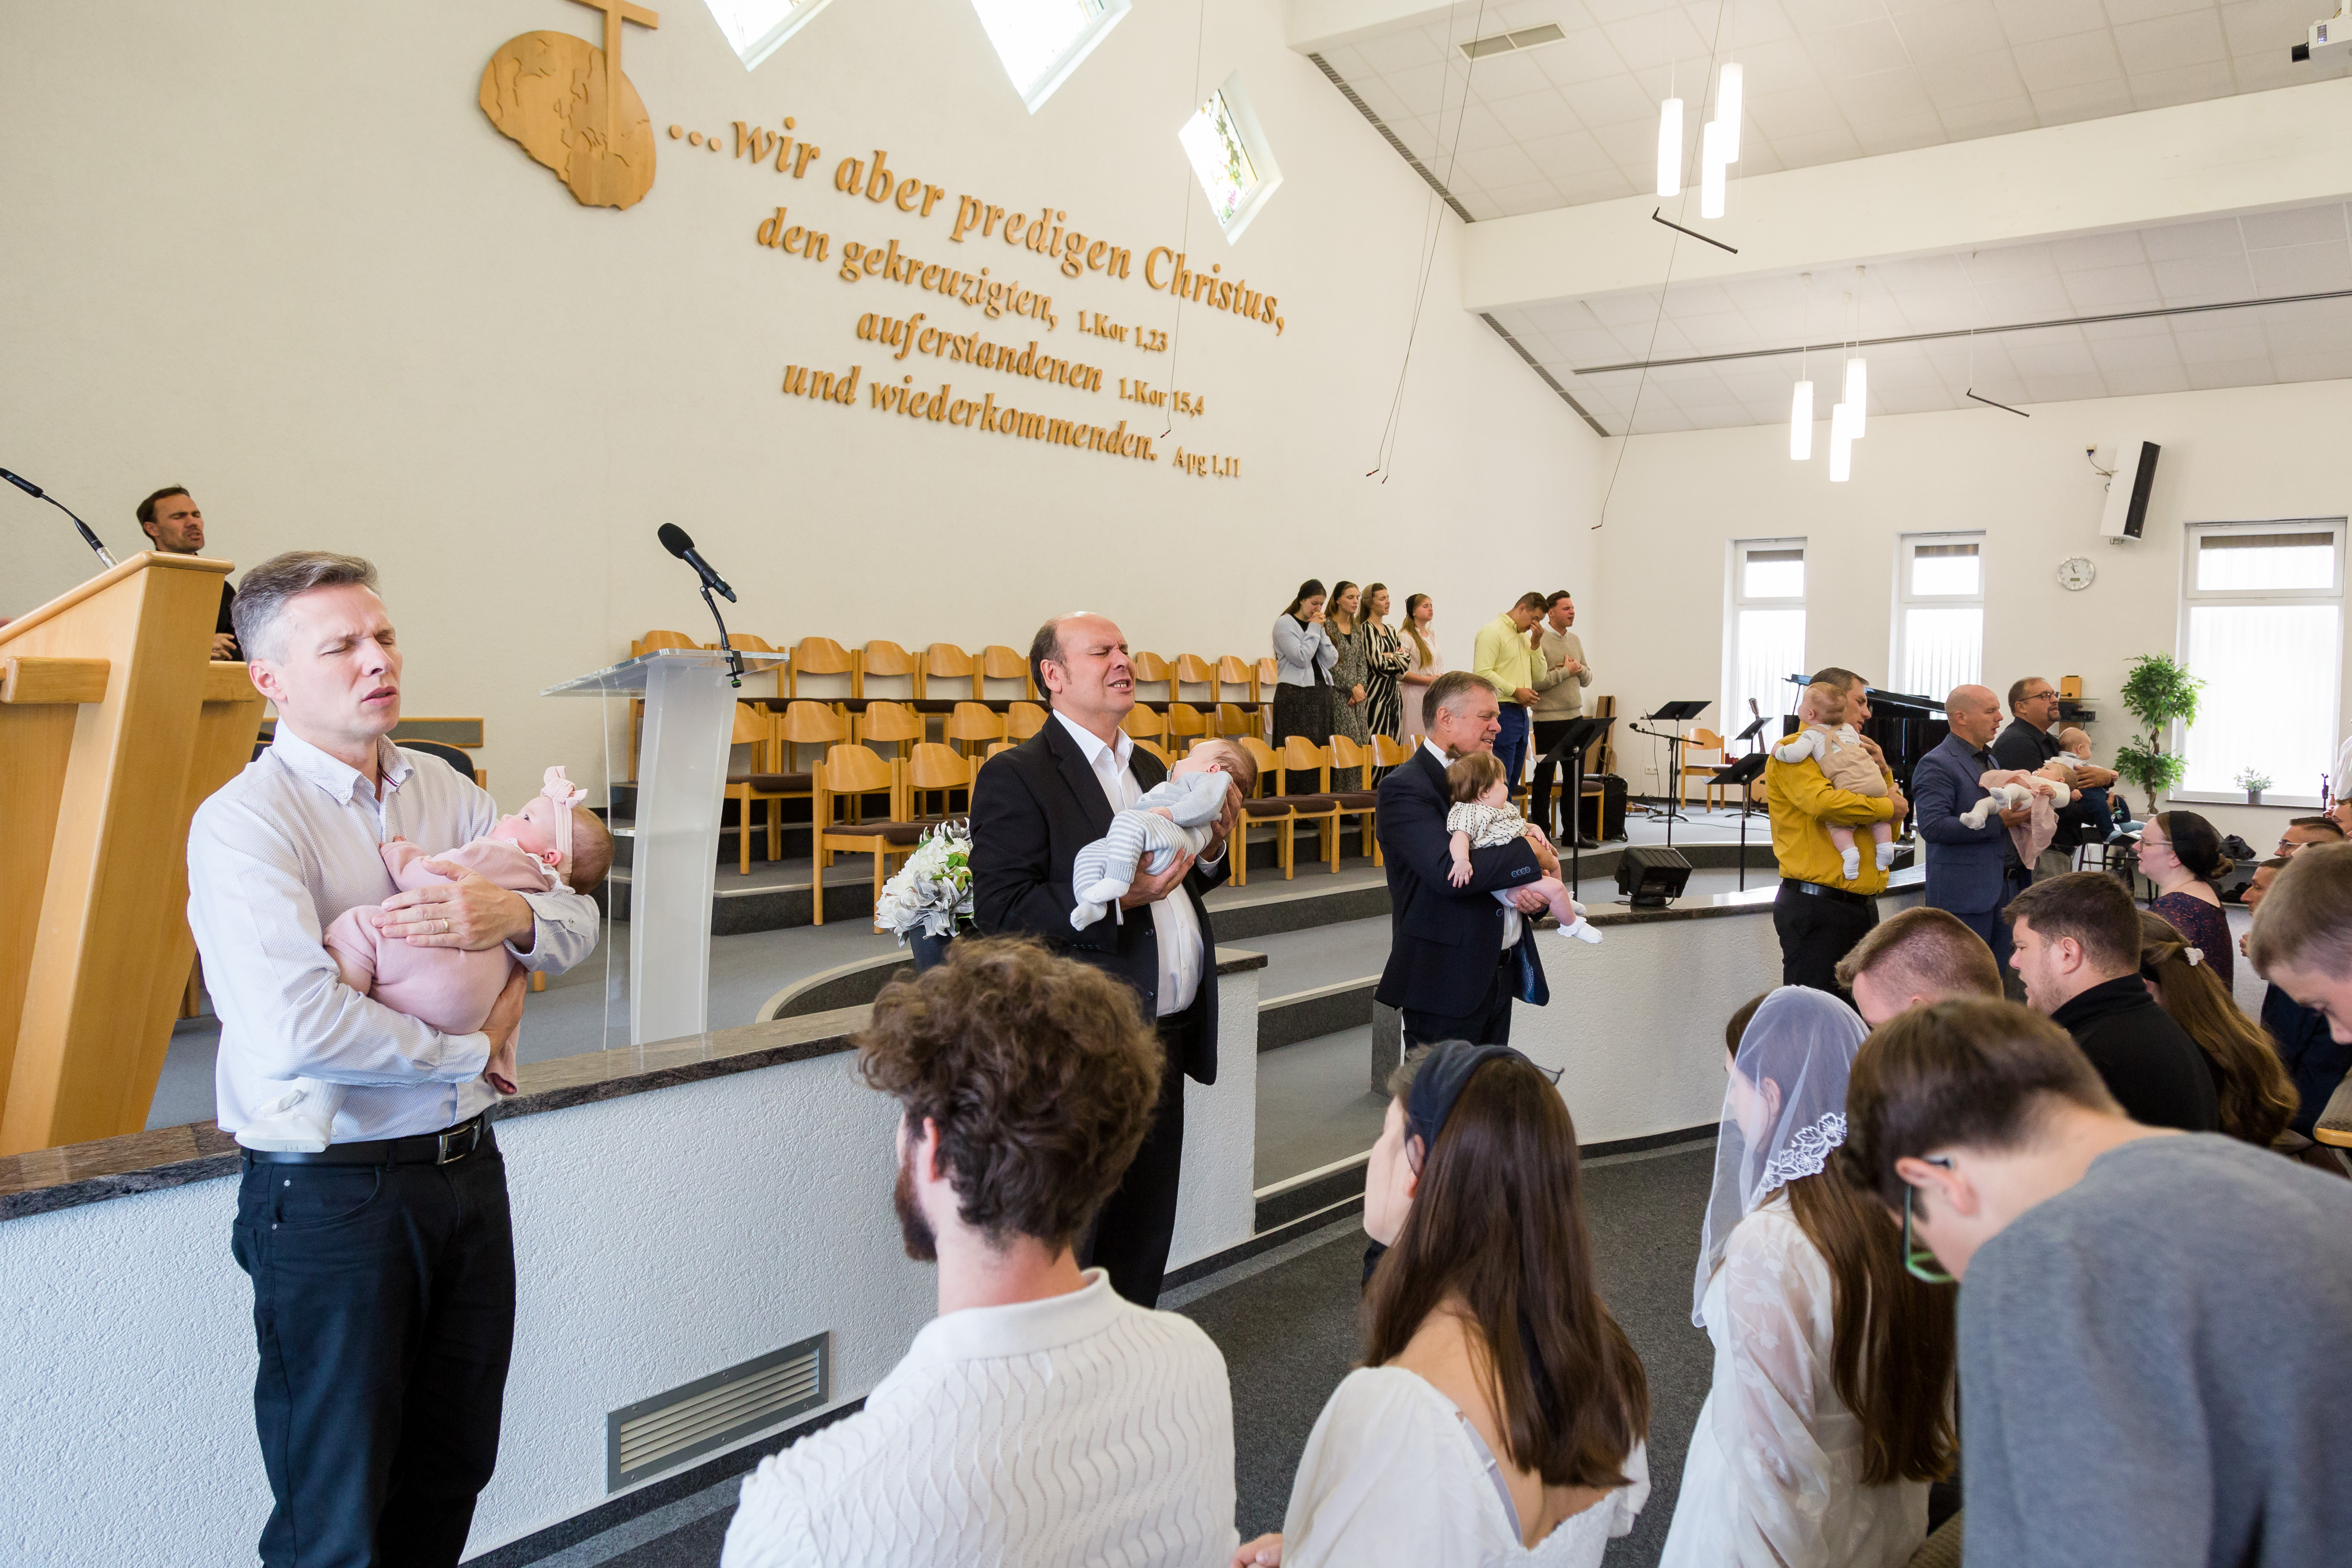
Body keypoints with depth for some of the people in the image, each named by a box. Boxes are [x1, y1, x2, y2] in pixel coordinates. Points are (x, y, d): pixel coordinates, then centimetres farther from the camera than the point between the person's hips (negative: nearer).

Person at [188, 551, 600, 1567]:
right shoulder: (244, 822, -15)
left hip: (466, 1168, 6)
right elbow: (298, 1028, -28)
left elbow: (579, 923, 8)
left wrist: (515, 914, -15)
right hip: (330, 1190, -6)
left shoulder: (444, 791, 6)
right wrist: (473, 1047, -15)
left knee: (452, 1474, 20)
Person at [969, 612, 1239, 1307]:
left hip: (1164, 1039, 8)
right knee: (1070, 1243, 5)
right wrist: (1115, 897, -29)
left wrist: (1210, 848, 2)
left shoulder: (1149, 768, 16)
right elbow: (999, 912, -19)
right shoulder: (1015, 776, -10)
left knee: (1145, 1237, 19)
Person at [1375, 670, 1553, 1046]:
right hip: (1446, 979, -8)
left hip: (1501, 969, 8)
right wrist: (1530, 854, -17)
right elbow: (1447, 871, -27)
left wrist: (1535, 890, -7)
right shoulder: (1404, 788, -14)